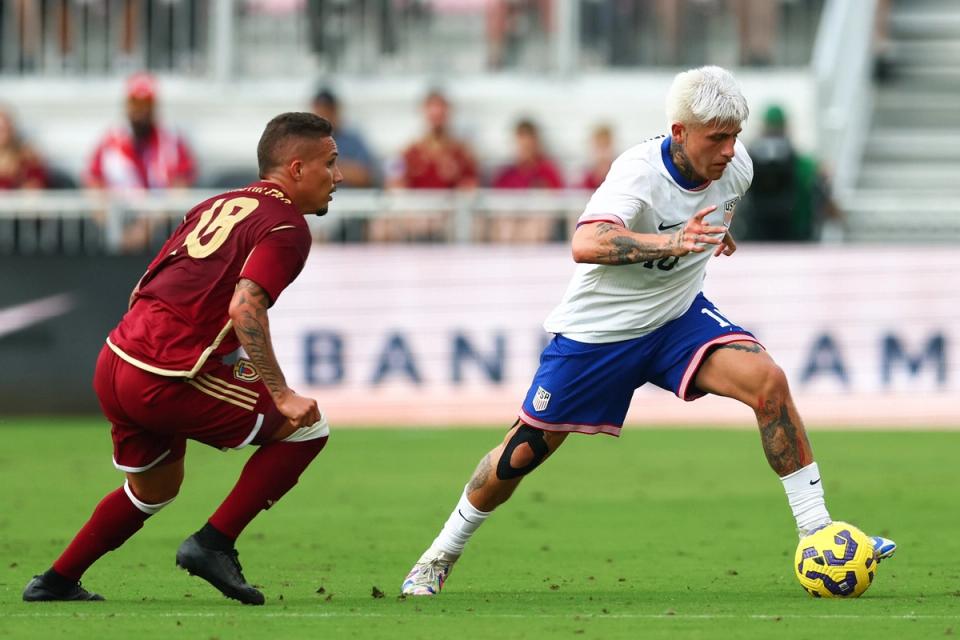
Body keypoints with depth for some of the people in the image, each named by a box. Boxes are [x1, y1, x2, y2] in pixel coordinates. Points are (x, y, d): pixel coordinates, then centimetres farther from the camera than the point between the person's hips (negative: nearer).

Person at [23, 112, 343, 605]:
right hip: (167, 377, -9)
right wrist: (282, 395, -20)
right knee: (307, 427, 3)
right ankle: (213, 544, 0)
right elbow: (244, 308, -21)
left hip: (114, 362, 9)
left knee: (154, 490, 31)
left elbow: (143, 289, 21)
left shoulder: (217, 206, 19)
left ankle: (55, 583, 36)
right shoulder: (286, 227, -6)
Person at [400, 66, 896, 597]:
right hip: (597, 331, -4)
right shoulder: (639, 173, -30)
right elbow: (585, 244, -50)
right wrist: (670, 242, -61)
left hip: (679, 317, 4)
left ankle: (818, 534, -18)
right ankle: (443, 554, 30)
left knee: (766, 380, -22)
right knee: (523, 453, 5)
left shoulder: (736, 166, -11)